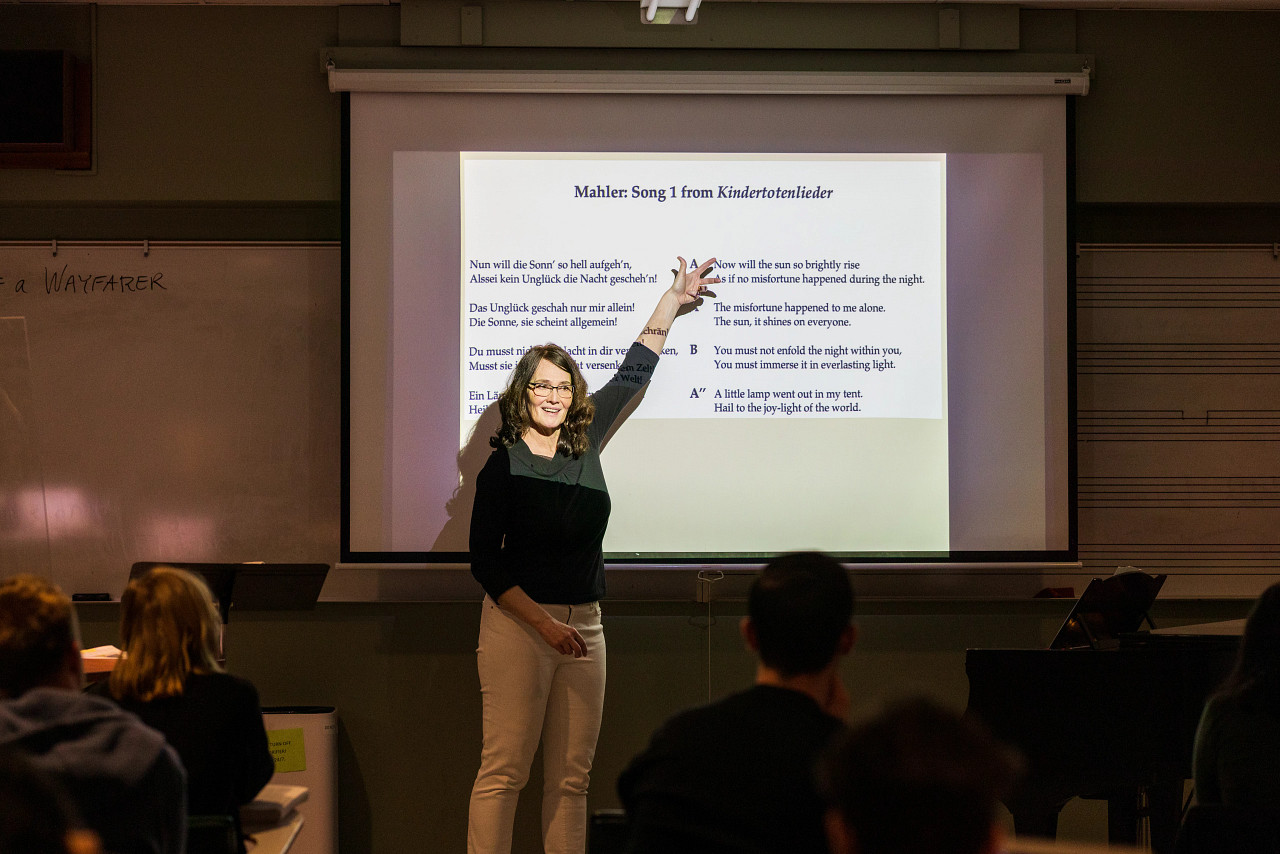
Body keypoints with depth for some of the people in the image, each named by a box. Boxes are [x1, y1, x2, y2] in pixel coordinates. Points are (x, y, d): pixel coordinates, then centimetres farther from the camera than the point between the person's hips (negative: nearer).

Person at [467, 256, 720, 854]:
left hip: (583, 623, 6)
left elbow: (632, 374, 21)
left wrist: (674, 300, 25)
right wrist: (545, 624, -13)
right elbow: (484, 563, -6)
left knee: (571, 777, 5)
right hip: (518, 621, -5)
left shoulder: (584, 444, 9)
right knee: (503, 771, -9)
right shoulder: (503, 466, -5)